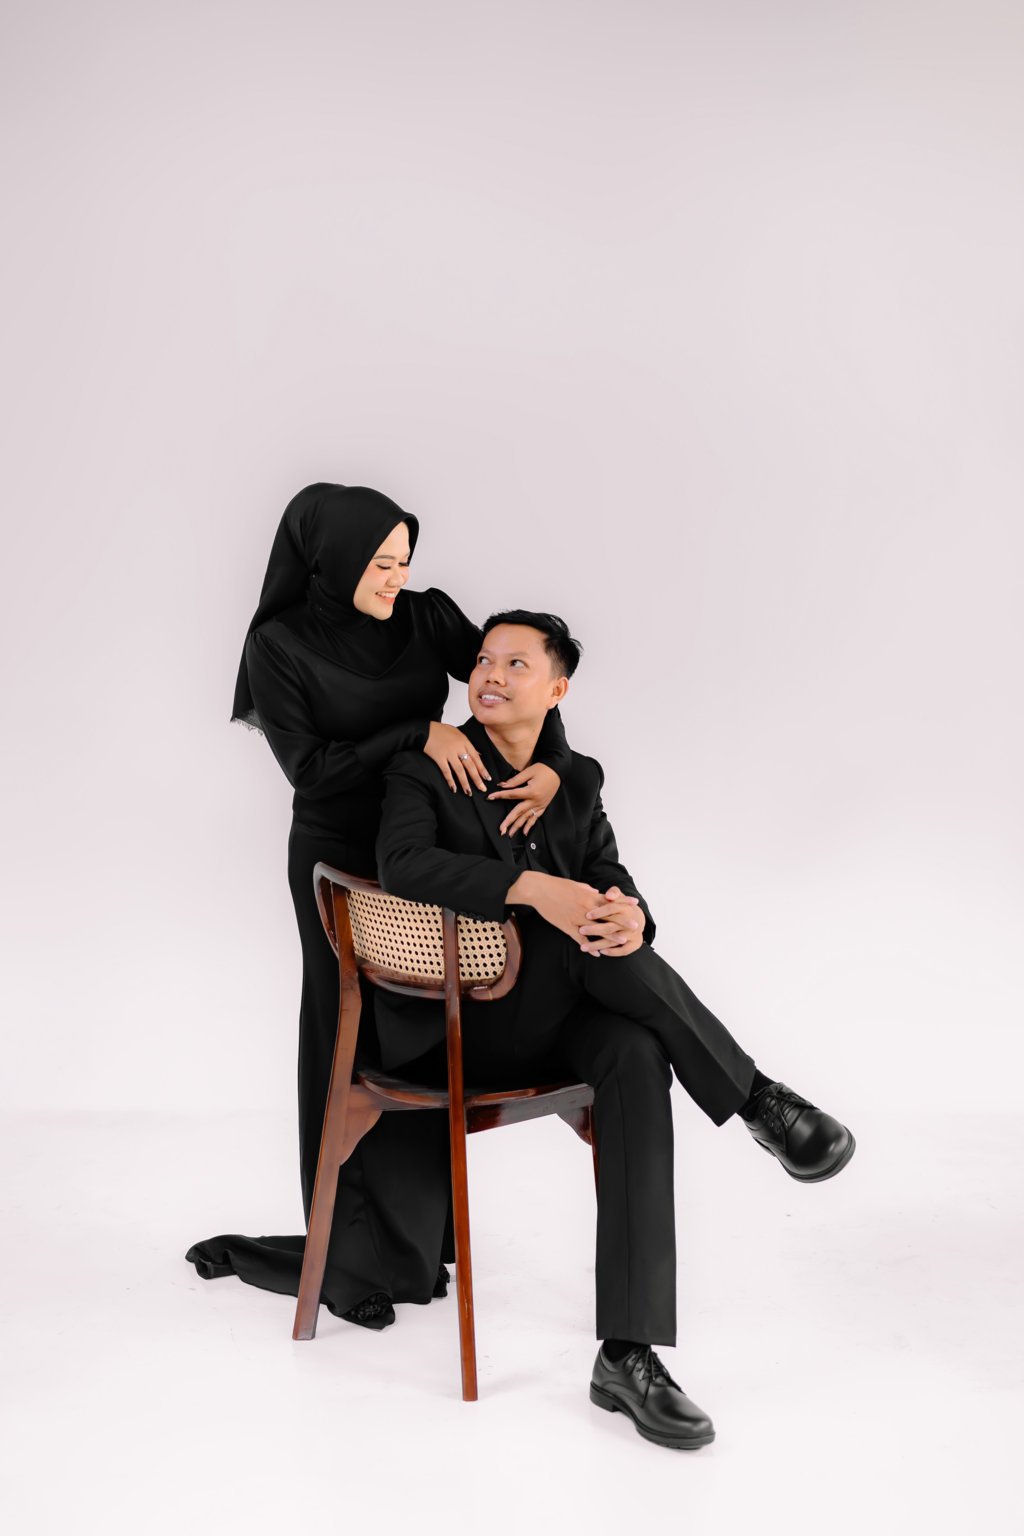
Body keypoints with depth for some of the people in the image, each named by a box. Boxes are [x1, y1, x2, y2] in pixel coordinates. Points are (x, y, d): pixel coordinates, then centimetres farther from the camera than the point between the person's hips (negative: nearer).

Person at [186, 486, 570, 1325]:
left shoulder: (428, 618, -2)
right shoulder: (280, 645, -12)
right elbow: (309, 767, -17)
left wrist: (552, 763, -21)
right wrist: (420, 732, -25)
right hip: (342, 866, -4)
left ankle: (415, 1234, 26)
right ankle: (353, 1256, 17)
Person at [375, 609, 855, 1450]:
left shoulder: (577, 780, 13)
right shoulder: (426, 767, -3)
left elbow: (609, 878, 0)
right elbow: (402, 862, -23)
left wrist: (631, 915, -27)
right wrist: (532, 888, -36)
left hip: (551, 1019, 4)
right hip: (457, 1026, -4)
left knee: (637, 1056, -31)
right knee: (583, 933, -32)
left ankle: (629, 1354, -35)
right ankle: (756, 1098, -20)